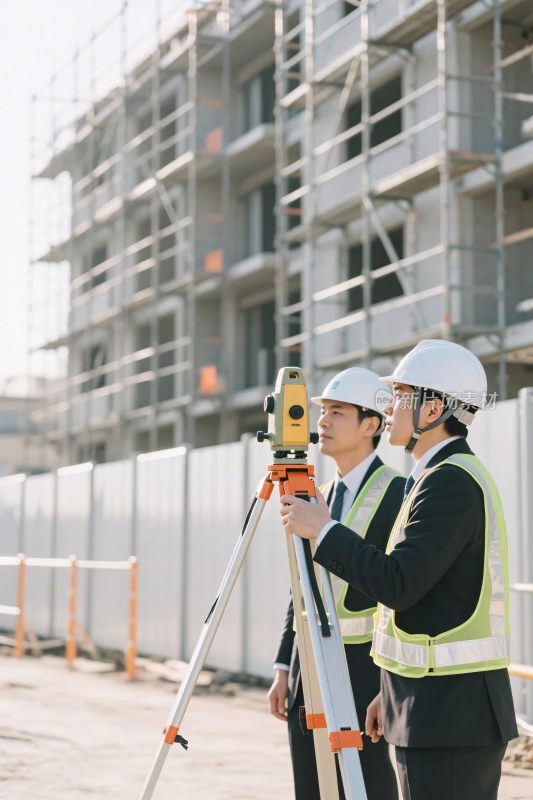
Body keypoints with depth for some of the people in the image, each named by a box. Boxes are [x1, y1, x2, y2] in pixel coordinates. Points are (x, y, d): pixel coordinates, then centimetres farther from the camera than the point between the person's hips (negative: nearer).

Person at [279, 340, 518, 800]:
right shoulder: (453, 476, 16)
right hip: (449, 709, 10)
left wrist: (322, 530, -12)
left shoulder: (452, 481, -16)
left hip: (451, 715, -10)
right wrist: (395, 691, 23)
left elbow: (398, 584, -23)